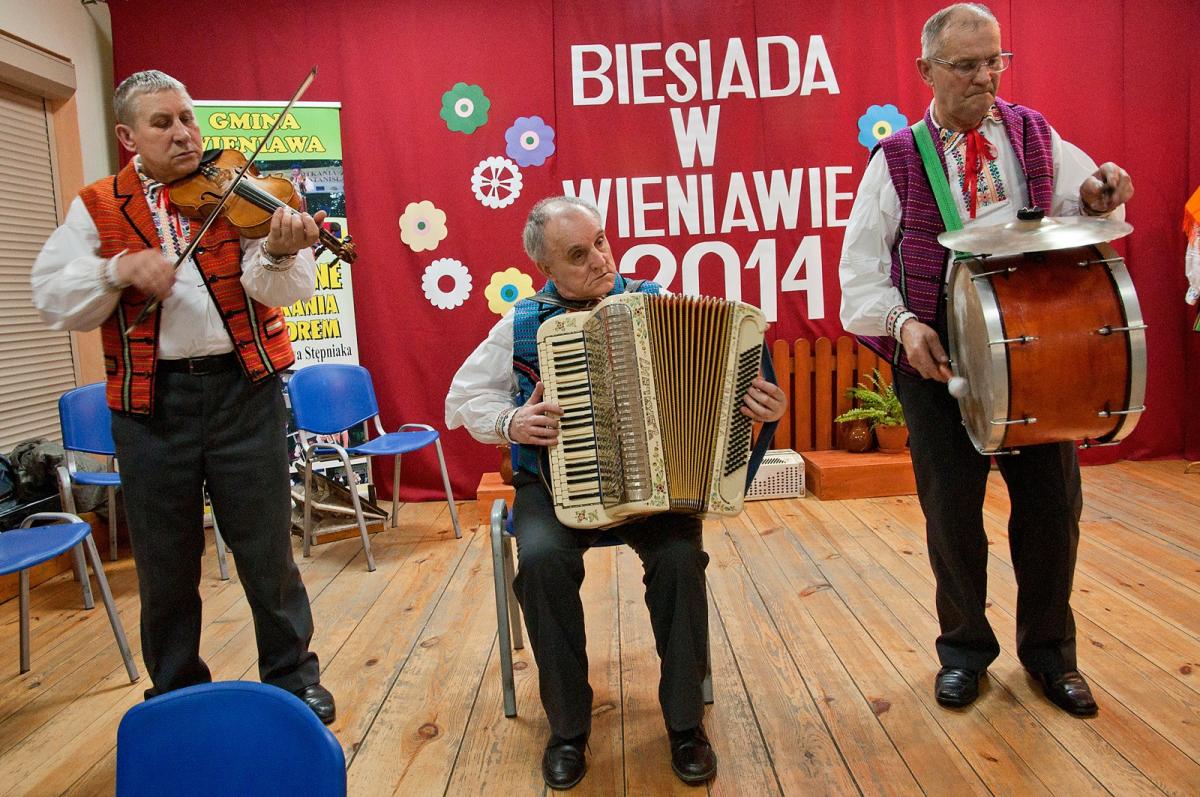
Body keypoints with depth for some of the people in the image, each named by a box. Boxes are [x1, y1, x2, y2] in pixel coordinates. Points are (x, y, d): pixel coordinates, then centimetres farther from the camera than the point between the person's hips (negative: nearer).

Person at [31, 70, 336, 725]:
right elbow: (53, 300, -1)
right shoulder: (97, 208, 6)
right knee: (166, 560, 13)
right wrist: (119, 269, -17)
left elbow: (284, 289, -11)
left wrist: (279, 255, -33)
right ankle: (177, 690, 34)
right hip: (150, 401, 1)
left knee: (267, 548, 7)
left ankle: (292, 676, 27)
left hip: (243, 387, -1)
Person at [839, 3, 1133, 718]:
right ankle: (965, 647, 28)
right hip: (937, 354, -2)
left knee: (1053, 501, 6)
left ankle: (1049, 649, 29)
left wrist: (1101, 196, -11)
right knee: (951, 508, 4)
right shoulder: (896, 162, 2)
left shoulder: (1036, 136, 10)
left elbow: (1081, 201, 13)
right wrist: (903, 323, -17)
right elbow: (862, 267, -1)